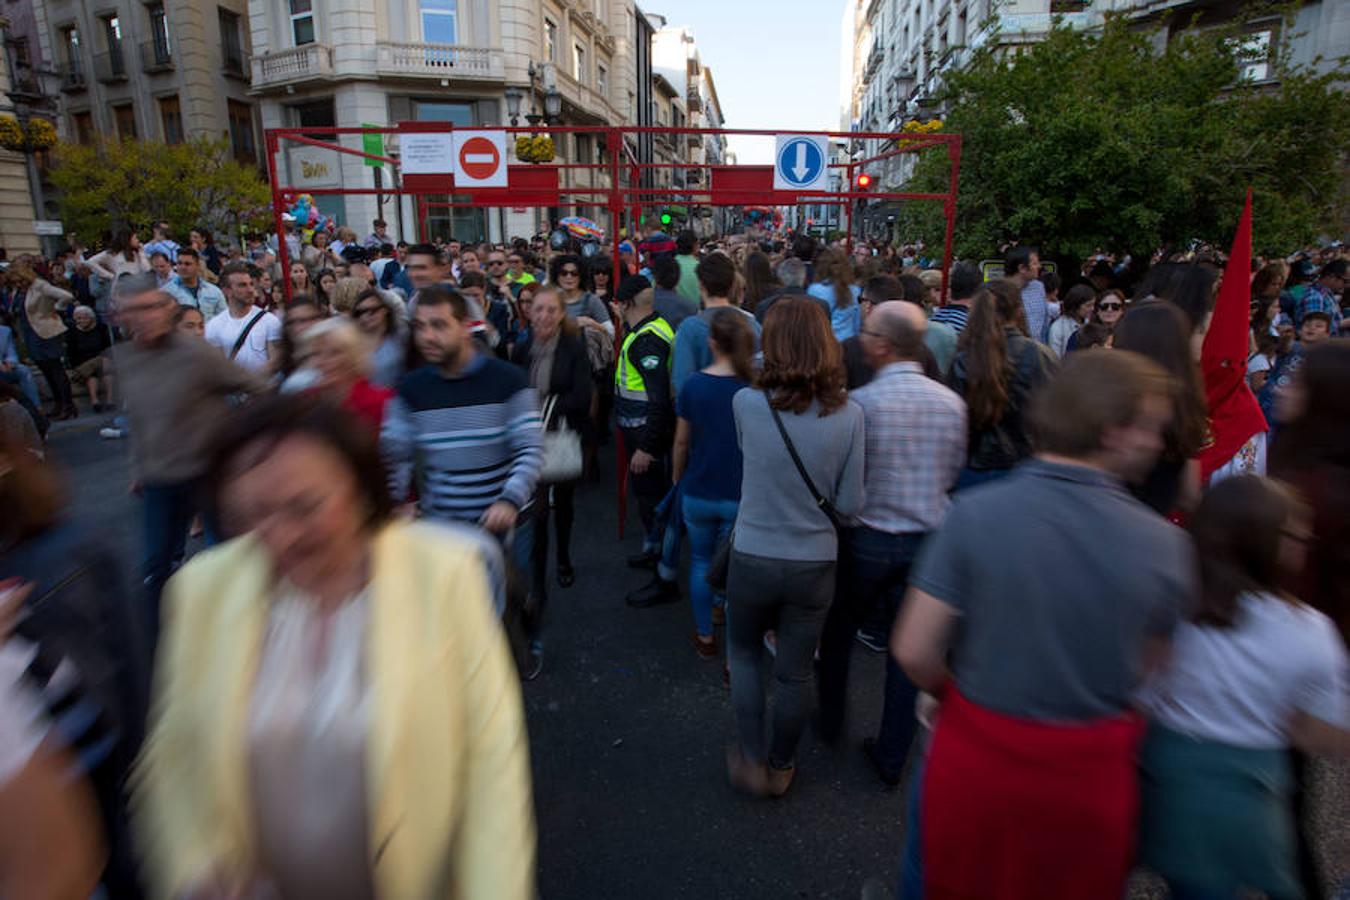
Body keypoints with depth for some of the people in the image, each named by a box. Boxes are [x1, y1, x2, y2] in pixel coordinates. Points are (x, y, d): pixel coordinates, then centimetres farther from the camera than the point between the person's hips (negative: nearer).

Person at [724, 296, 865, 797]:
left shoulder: (746, 403, -14)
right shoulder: (848, 415, -12)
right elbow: (851, 504, -8)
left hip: (752, 559, -1)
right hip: (815, 563, 1)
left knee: (744, 653, 25)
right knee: (795, 672, 19)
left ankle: (751, 761, 29)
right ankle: (780, 767, 39)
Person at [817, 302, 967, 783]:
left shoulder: (860, 402, -18)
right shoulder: (951, 402, -5)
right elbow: (953, 471, 7)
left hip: (866, 539, -3)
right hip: (927, 540, 4)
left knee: (838, 630, 20)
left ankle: (831, 722, 39)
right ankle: (892, 757, 27)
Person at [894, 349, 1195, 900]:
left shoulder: (975, 513, -19)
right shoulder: (1166, 545, -14)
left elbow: (914, 652, -17)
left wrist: (959, 697, 3)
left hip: (976, 756, -1)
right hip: (1090, 777, 2)